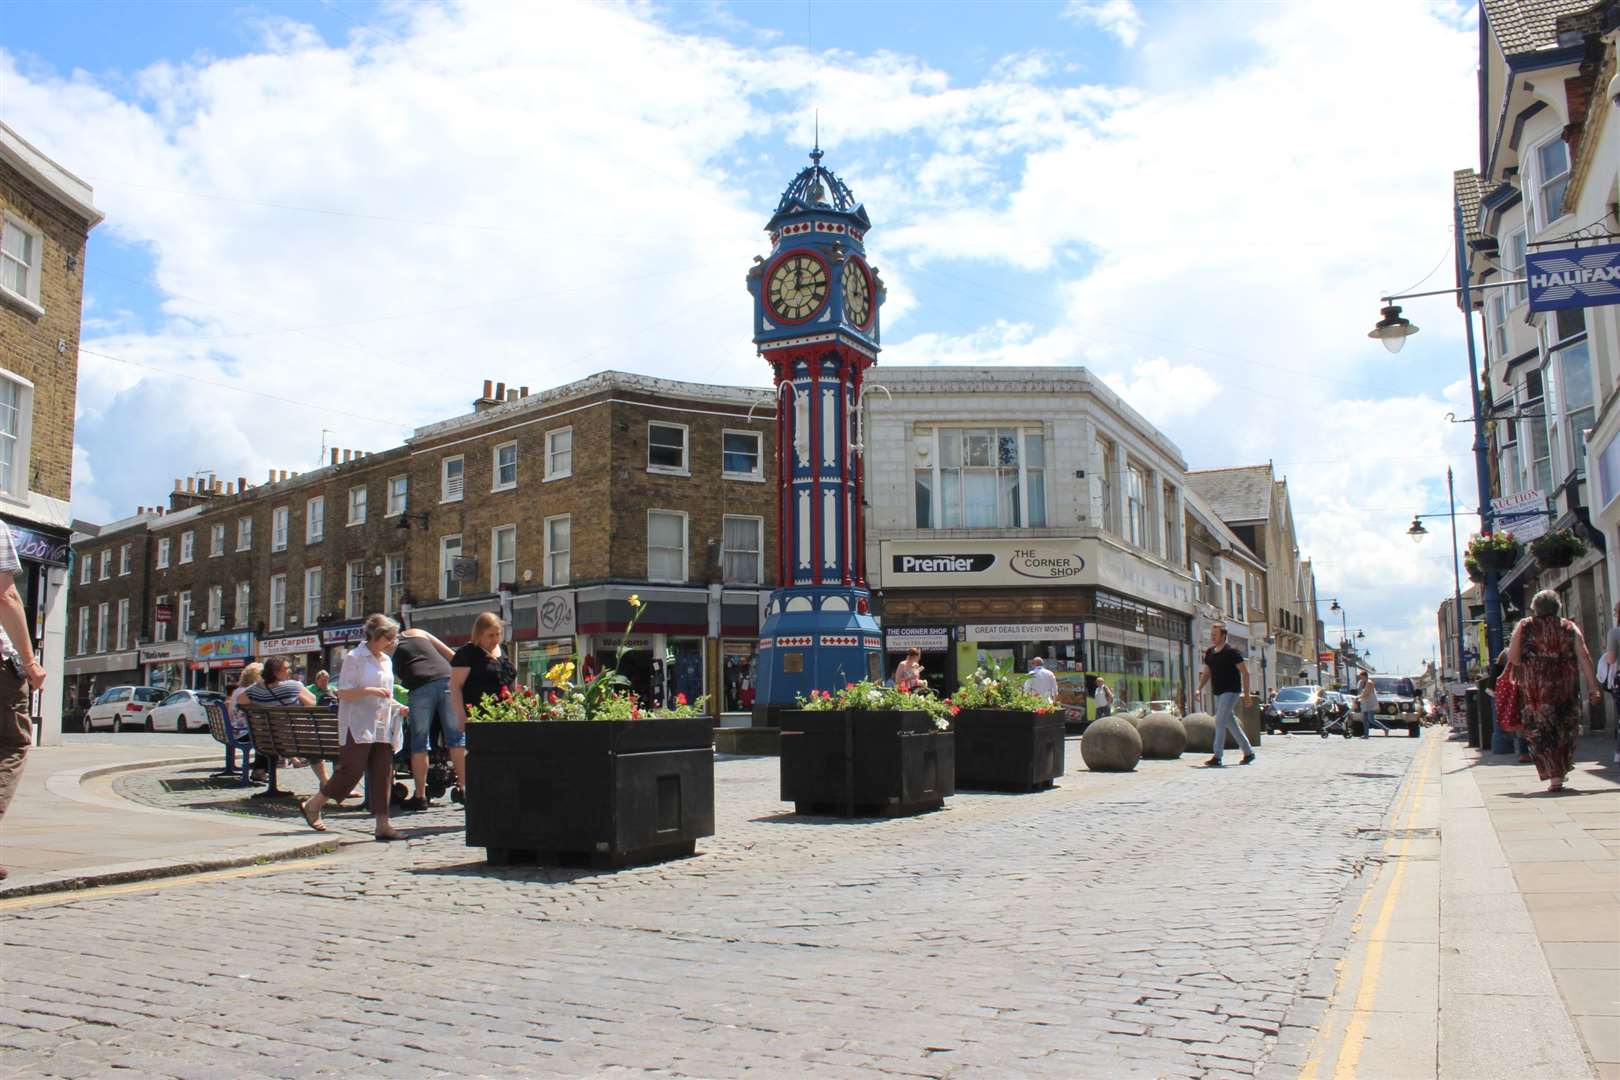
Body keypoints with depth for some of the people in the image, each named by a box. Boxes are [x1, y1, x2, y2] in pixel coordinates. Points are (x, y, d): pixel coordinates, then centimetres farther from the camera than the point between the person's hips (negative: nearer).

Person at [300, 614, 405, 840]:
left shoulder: (387, 661, 17)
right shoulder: (355, 658, -6)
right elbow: (343, 693, -11)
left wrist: (397, 706, 11)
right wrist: (369, 691, -23)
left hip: (381, 726, 7)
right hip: (358, 726, -7)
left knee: (383, 774, 2)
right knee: (351, 770, -8)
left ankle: (383, 825, 4)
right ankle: (312, 806, 13)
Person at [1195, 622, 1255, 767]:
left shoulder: (1231, 652, -12)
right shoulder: (1209, 652, 9)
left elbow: (1245, 672, -10)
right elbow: (1206, 672, 18)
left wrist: (1246, 694, -12)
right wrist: (1199, 688, 5)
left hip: (1230, 691, -8)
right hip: (1218, 693, 8)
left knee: (1220, 722, -13)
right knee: (1231, 723, 12)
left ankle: (1217, 757, -11)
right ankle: (1248, 752, 24)